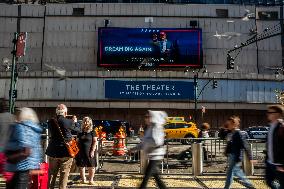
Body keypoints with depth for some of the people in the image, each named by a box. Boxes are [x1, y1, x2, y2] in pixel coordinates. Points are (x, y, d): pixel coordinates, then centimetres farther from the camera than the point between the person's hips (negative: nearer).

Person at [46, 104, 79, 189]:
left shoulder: (51, 121, -4)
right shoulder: (69, 122, -13)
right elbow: (78, 130, 4)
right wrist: (75, 121, 23)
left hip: (53, 151, 4)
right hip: (65, 152, -3)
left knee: (51, 174, 16)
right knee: (64, 174, 6)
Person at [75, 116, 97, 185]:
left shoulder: (92, 132, -1)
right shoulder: (80, 133, 11)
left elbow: (95, 142, -4)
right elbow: (77, 142, 16)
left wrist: (92, 151, -11)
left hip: (89, 152, -4)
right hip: (81, 152, 4)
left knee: (91, 166, 1)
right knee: (81, 166, 9)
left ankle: (91, 180, 12)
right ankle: (83, 179, 22)